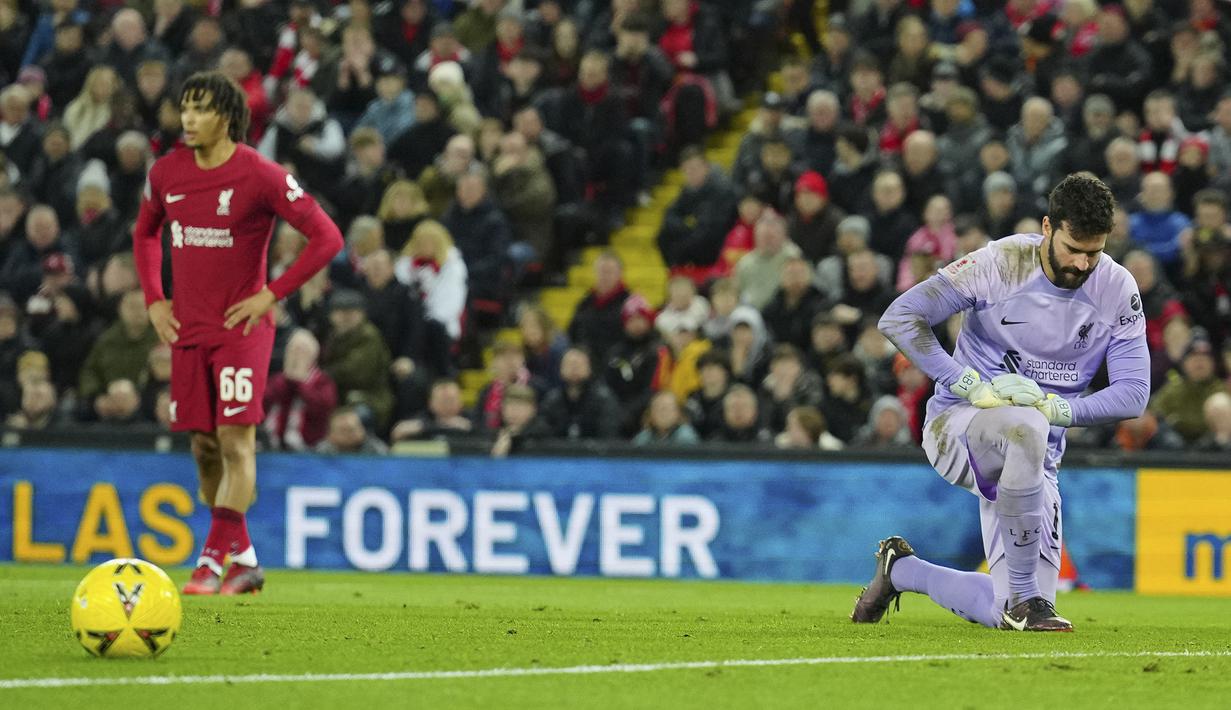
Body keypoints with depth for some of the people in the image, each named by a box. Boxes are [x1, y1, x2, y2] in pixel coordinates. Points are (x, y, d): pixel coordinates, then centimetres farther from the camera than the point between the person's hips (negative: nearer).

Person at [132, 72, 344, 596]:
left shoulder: (260, 176, -11)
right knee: (204, 447, 7)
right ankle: (244, 558, 20)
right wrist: (154, 300, 12)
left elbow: (327, 238, -9)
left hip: (242, 327, -5)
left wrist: (271, 295, -11)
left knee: (235, 441, -12)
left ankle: (213, 562, -14)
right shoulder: (167, 173, 5)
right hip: (187, 329, 6)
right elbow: (145, 234, 25)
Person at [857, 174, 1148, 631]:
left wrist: (1057, 409, -23)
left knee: (1008, 614, -4)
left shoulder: (1117, 289, -5)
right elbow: (899, 318, -18)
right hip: (955, 424, -5)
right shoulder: (1000, 264, -15)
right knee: (1024, 426, -43)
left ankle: (901, 569, 27)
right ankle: (1024, 601, -31)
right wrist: (974, 386, -25)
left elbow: (1133, 393, -7)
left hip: (1034, 463, 5)